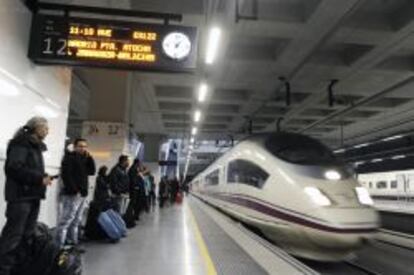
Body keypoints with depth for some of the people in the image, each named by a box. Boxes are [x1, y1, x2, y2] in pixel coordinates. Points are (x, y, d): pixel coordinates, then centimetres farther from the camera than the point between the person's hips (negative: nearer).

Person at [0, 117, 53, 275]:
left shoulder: (36, 146, 19)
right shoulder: (21, 143, -9)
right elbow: (14, 168, -20)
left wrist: (44, 177, 3)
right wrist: (40, 178, -18)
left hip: (33, 196, 9)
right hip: (21, 196, -9)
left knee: (27, 235, 12)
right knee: (13, 235, -6)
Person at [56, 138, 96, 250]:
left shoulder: (84, 159, 19)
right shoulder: (69, 157, -5)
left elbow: (92, 172, 12)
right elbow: (65, 175, -16)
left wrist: (90, 158, 2)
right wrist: (74, 190, -20)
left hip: (82, 194, 8)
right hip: (72, 194, -8)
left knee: (76, 221, 12)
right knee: (66, 220, -8)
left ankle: (73, 242, 20)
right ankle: (59, 246, -5)